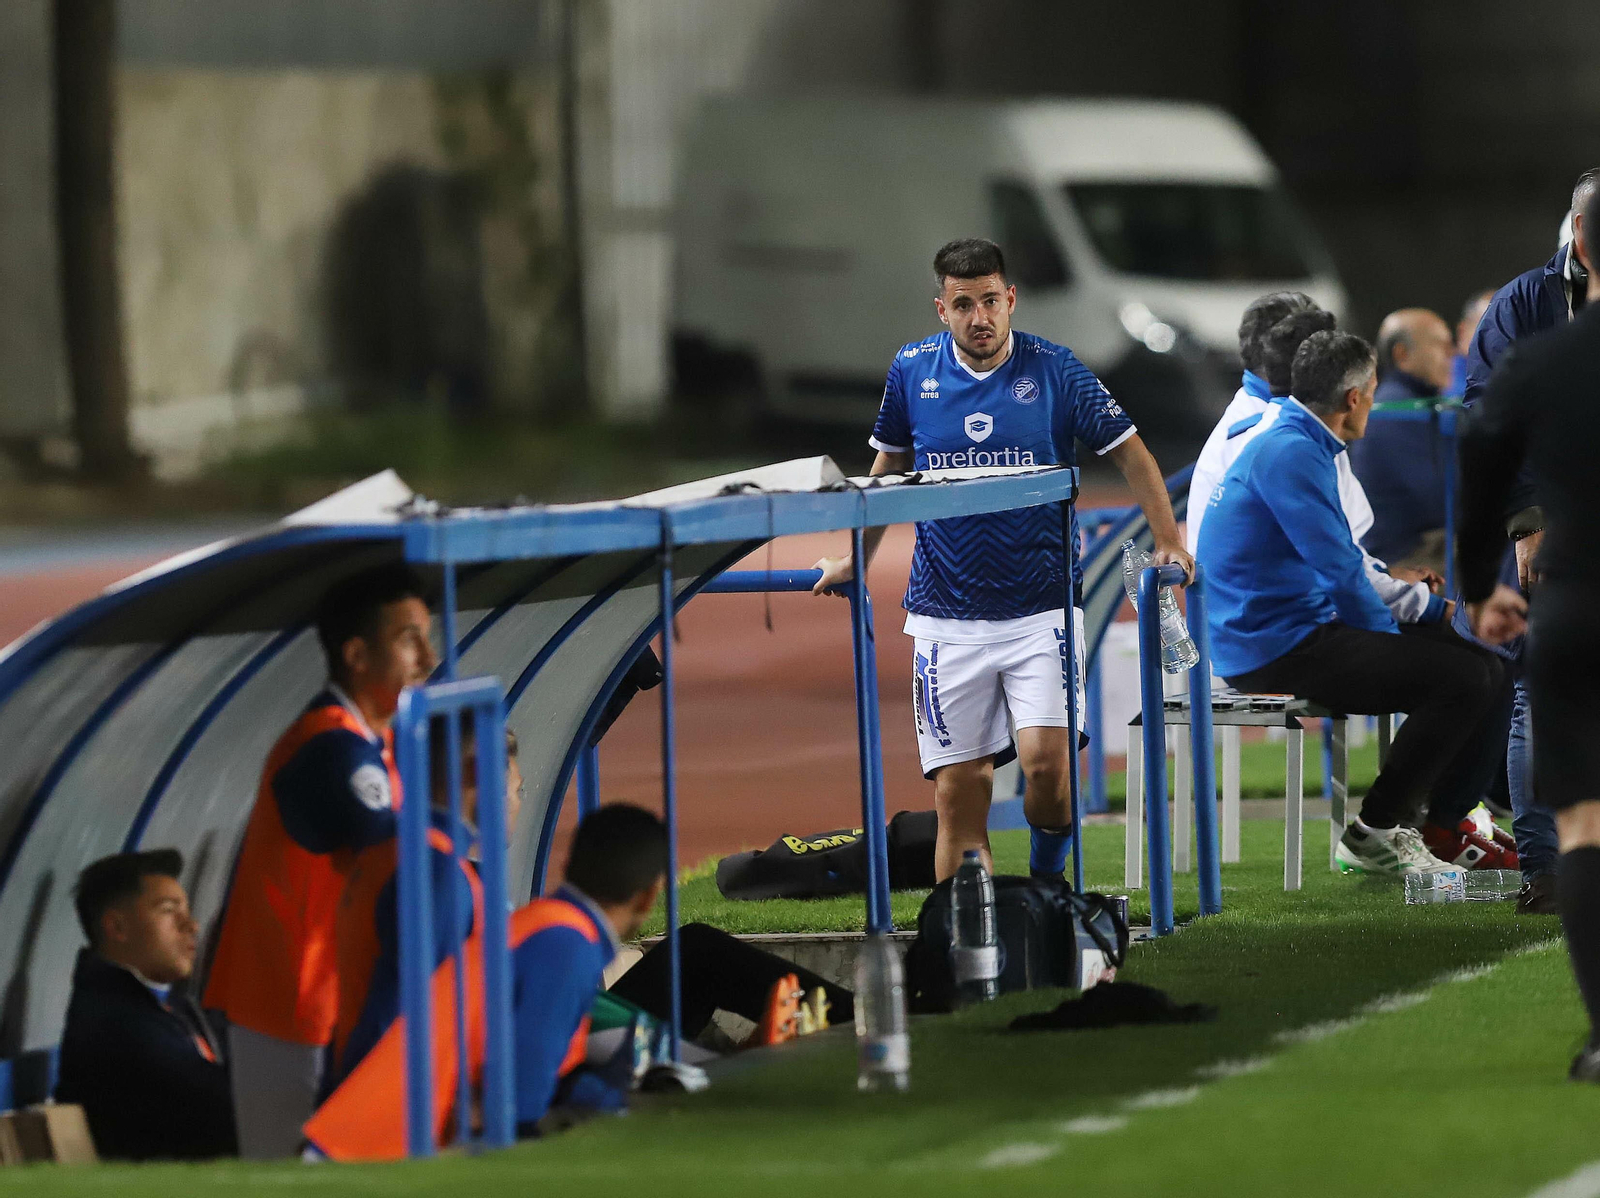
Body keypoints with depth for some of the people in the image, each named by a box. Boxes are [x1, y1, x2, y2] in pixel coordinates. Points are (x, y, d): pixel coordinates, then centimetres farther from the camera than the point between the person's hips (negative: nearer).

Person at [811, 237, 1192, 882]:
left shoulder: (1054, 370, -4)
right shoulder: (913, 370, 3)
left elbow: (1130, 453, 5)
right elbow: (890, 465, 20)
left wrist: (1167, 543, -2)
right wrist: (857, 558, 23)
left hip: (1041, 610, -2)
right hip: (947, 615, 2)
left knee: (1046, 761, -17)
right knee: (958, 786, -2)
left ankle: (1049, 877, 10)